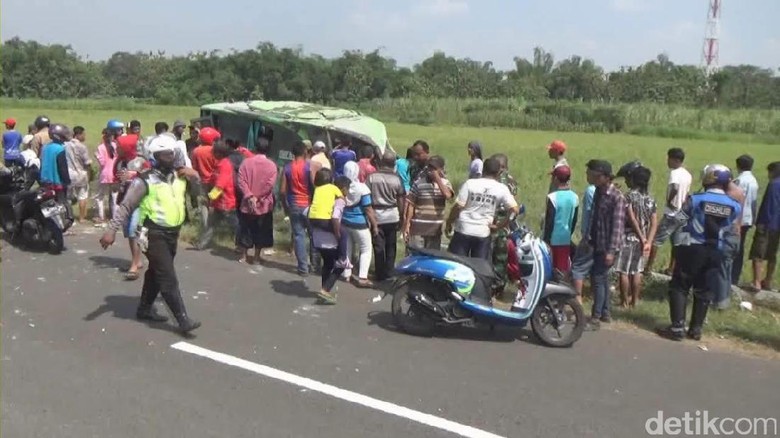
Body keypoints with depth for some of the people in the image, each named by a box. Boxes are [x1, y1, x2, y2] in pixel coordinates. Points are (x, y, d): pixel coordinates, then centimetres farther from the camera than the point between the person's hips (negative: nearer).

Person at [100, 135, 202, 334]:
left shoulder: (179, 176, 7)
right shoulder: (145, 180, -12)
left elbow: (197, 191, 17)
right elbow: (126, 206, -12)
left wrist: (194, 177, -5)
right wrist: (112, 230, -21)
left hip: (172, 233, 7)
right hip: (154, 234, -7)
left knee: (156, 273, 20)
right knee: (168, 278, -10)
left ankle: (145, 309, 36)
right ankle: (183, 320, -9)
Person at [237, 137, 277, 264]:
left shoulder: (246, 162, -2)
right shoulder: (272, 165, -6)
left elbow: (241, 181, -10)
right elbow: (270, 185, -13)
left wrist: (250, 196, -13)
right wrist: (257, 197, -8)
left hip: (247, 203, 1)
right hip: (264, 204, -1)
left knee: (245, 229, 13)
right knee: (260, 231, 9)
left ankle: (244, 256, 19)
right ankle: (256, 257, 13)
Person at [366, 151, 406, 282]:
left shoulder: (372, 177, -7)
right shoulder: (397, 179, -3)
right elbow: (401, 201, 1)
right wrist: (400, 217, 14)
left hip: (376, 216, -1)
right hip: (392, 216, 1)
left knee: (379, 247, 6)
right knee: (391, 247, 12)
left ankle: (380, 274, 11)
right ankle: (388, 273, 15)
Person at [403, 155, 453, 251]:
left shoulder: (445, 183, 3)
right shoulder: (419, 182, -5)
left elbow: (448, 195, -19)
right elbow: (411, 204, -2)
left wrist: (437, 178, -18)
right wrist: (407, 224, -5)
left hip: (435, 230, 3)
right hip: (418, 229, -2)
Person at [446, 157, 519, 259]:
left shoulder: (470, 183, -6)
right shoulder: (502, 189, -1)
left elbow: (458, 206, -9)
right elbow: (515, 210, -7)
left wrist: (448, 223, 3)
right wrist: (500, 226, 1)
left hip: (464, 230, -1)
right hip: (483, 233, 1)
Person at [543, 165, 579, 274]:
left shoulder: (553, 197, -16)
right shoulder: (574, 197, 1)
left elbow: (549, 221, -13)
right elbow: (574, 220, 9)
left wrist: (546, 238, -5)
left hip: (553, 239, -5)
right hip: (566, 238, 5)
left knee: (551, 268, 4)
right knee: (564, 267, 11)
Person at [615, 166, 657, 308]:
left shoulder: (629, 196, -12)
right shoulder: (649, 198, 6)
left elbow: (632, 219, -17)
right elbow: (654, 222, 1)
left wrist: (642, 238, -10)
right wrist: (648, 242, -2)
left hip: (628, 237, -6)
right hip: (640, 239, 6)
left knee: (624, 271, 2)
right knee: (637, 271, 14)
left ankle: (624, 301, 6)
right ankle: (634, 300, 20)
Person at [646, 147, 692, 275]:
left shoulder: (674, 173, -15)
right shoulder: (688, 175, 10)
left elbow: (674, 188, -33)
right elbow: (686, 193, 16)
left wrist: (669, 201, -19)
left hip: (672, 214, -8)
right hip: (684, 214, 8)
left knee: (656, 240, 1)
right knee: (677, 243, 12)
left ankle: (648, 267, 4)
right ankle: (672, 268, 17)